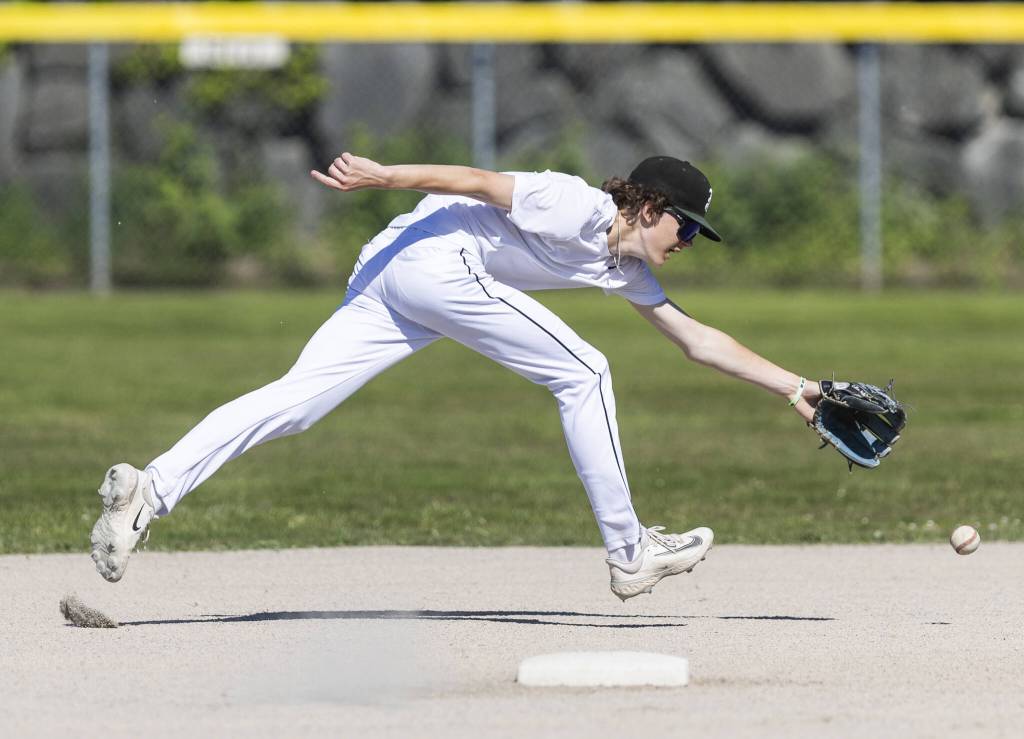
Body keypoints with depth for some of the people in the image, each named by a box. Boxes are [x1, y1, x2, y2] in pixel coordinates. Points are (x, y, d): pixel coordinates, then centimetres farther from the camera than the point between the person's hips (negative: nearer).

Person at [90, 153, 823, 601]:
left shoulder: (625, 270, 21)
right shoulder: (581, 209, -6)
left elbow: (698, 340, 24)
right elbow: (478, 182, -12)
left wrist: (794, 387, 23)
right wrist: (383, 177, -19)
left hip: (387, 276, 9)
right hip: (436, 260, -9)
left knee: (295, 399, -7)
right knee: (582, 375, -2)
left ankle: (151, 488, -21)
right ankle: (629, 553, 1)